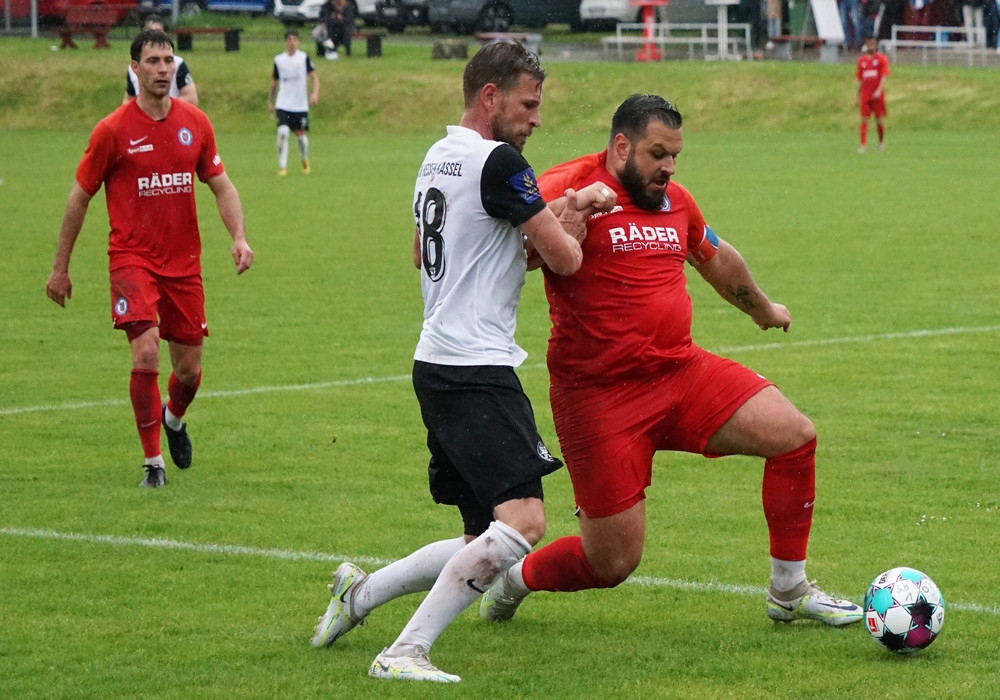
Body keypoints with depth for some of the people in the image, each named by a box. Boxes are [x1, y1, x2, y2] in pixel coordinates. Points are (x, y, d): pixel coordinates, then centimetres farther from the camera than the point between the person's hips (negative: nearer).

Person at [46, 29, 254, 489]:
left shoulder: (195, 123, 2)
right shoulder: (113, 130, -8)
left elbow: (221, 185, 12)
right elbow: (80, 197, 0)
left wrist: (239, 237, -5)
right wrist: (60, 268, 3)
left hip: (184, 261, 4)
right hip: (132, 257, -4)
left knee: (189, 369, 8)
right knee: (146, 353, -20)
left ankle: (174, 418, 44)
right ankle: (152, 462, -7)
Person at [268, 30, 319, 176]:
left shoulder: (304, 57, 0)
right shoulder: (279, 60, 5)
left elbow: (314, 77, -1)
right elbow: (274, 82, 15)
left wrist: (315, 93, -18)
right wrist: (270, 101, 15)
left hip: (300, 105, 0)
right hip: (283, 105, 0)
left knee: (301, 134, 6)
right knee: (282, 132, -15)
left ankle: (305, 162, 32)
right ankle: (282, 166, -11)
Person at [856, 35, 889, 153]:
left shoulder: (882, 58, -1)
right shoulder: (861, 60, 10)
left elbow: (883, 77, -9)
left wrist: (879, 91, -23)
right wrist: (858, 97, 14)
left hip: (877, 96, -2)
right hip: (865, 95, 2)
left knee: (879, 120, 4)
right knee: (864, 120, -6)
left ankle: (881, 141, 24)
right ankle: (863, 144, -7)